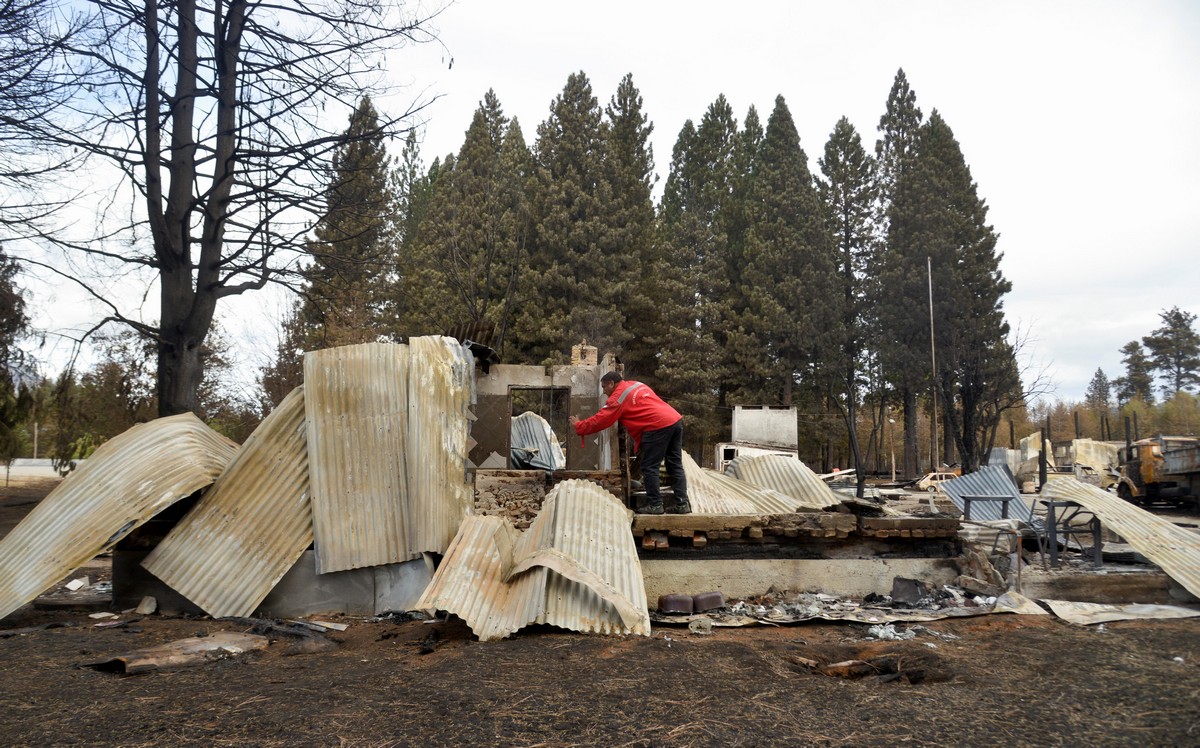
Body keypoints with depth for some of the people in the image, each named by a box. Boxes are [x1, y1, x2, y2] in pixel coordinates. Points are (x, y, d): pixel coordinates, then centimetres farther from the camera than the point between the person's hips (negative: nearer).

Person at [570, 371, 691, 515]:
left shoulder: (618, 397, -2)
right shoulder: (637, 384, 23)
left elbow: (600, 420, 1)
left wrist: (579, 426, 15)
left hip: (658, 427, -9)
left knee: (649, 467, 1)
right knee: (675, 465, 10)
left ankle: (655, 504, 1)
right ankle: (682, 503, 10)